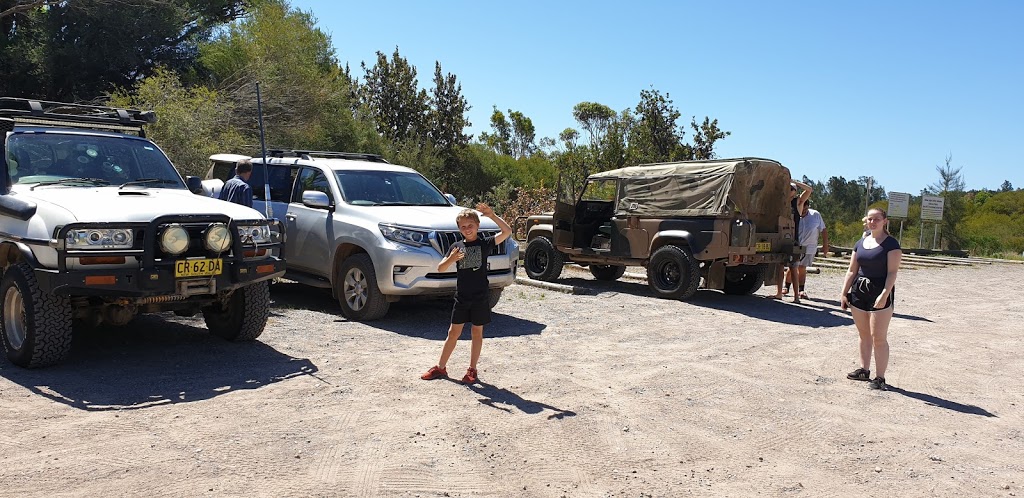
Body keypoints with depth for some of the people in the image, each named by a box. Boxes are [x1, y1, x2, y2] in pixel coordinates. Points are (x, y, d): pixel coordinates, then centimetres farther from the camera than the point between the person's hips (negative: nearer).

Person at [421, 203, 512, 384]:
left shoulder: (484, 243, -3)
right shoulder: (456, 246, 5)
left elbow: (507, 231, -16)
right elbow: (440, 269, 1)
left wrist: (492, 215, -22)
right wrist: (451, 259, -18)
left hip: (480, 296, -2)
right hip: (461, 296, 2)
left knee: (477, 332, 7)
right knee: (454, 332, 8)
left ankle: (472, 370, 16)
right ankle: (440, 367, 16)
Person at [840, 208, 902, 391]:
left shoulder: (891, 244, -6)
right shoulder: (860, 243, 12)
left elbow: (892, 272, -13)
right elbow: (852, 271, 14)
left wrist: (884, 294, -23)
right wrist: (844, 293, 8)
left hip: (880, 294, -6)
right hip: (859, 292, 6)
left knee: (879, 338, -5)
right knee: (864, 335, 15)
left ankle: (880, 378, 1)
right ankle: (864, 370, 25)